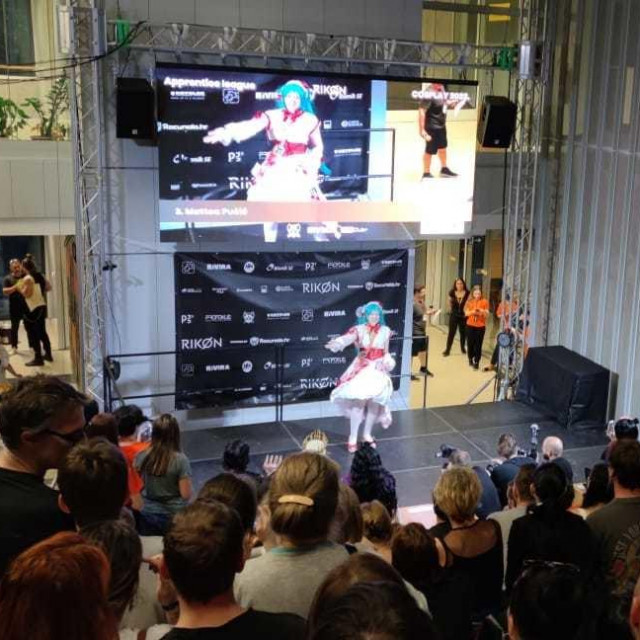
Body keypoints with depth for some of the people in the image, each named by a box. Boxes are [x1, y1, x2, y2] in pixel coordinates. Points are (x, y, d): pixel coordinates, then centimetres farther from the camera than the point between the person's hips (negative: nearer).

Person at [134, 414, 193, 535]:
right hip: (174, 516, -3)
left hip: (147, 515, 3)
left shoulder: (142, 456, -8)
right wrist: (189, 487, 6)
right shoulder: (180, 460, -18)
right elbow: (186, 494, -14)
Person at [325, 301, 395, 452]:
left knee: (375, 402, 0)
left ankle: (367, 434, 20)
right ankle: (353, 438, -9)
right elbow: (347, 338, -25)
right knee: (359, 401, -16)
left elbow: (386, 352, 14)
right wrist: (335, 344, -45)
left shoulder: (385, 331, 5)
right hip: (361, 368, -3)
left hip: (378, 369, 3)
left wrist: (387, 362, -8)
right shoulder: (359, 329, -4)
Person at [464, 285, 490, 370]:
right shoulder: (469, 301, 3)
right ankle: (470, 359, 24)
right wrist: (472, 312, -18)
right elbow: (466, 313, 0)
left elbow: (487, 314, -3)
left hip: (481, 326, -2)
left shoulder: (485, 301, -2)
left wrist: (482, 311, -23)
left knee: (478, 344, -4)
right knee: (470, 343, 6)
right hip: (470, 325, 2)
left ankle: (476, 362, 0)